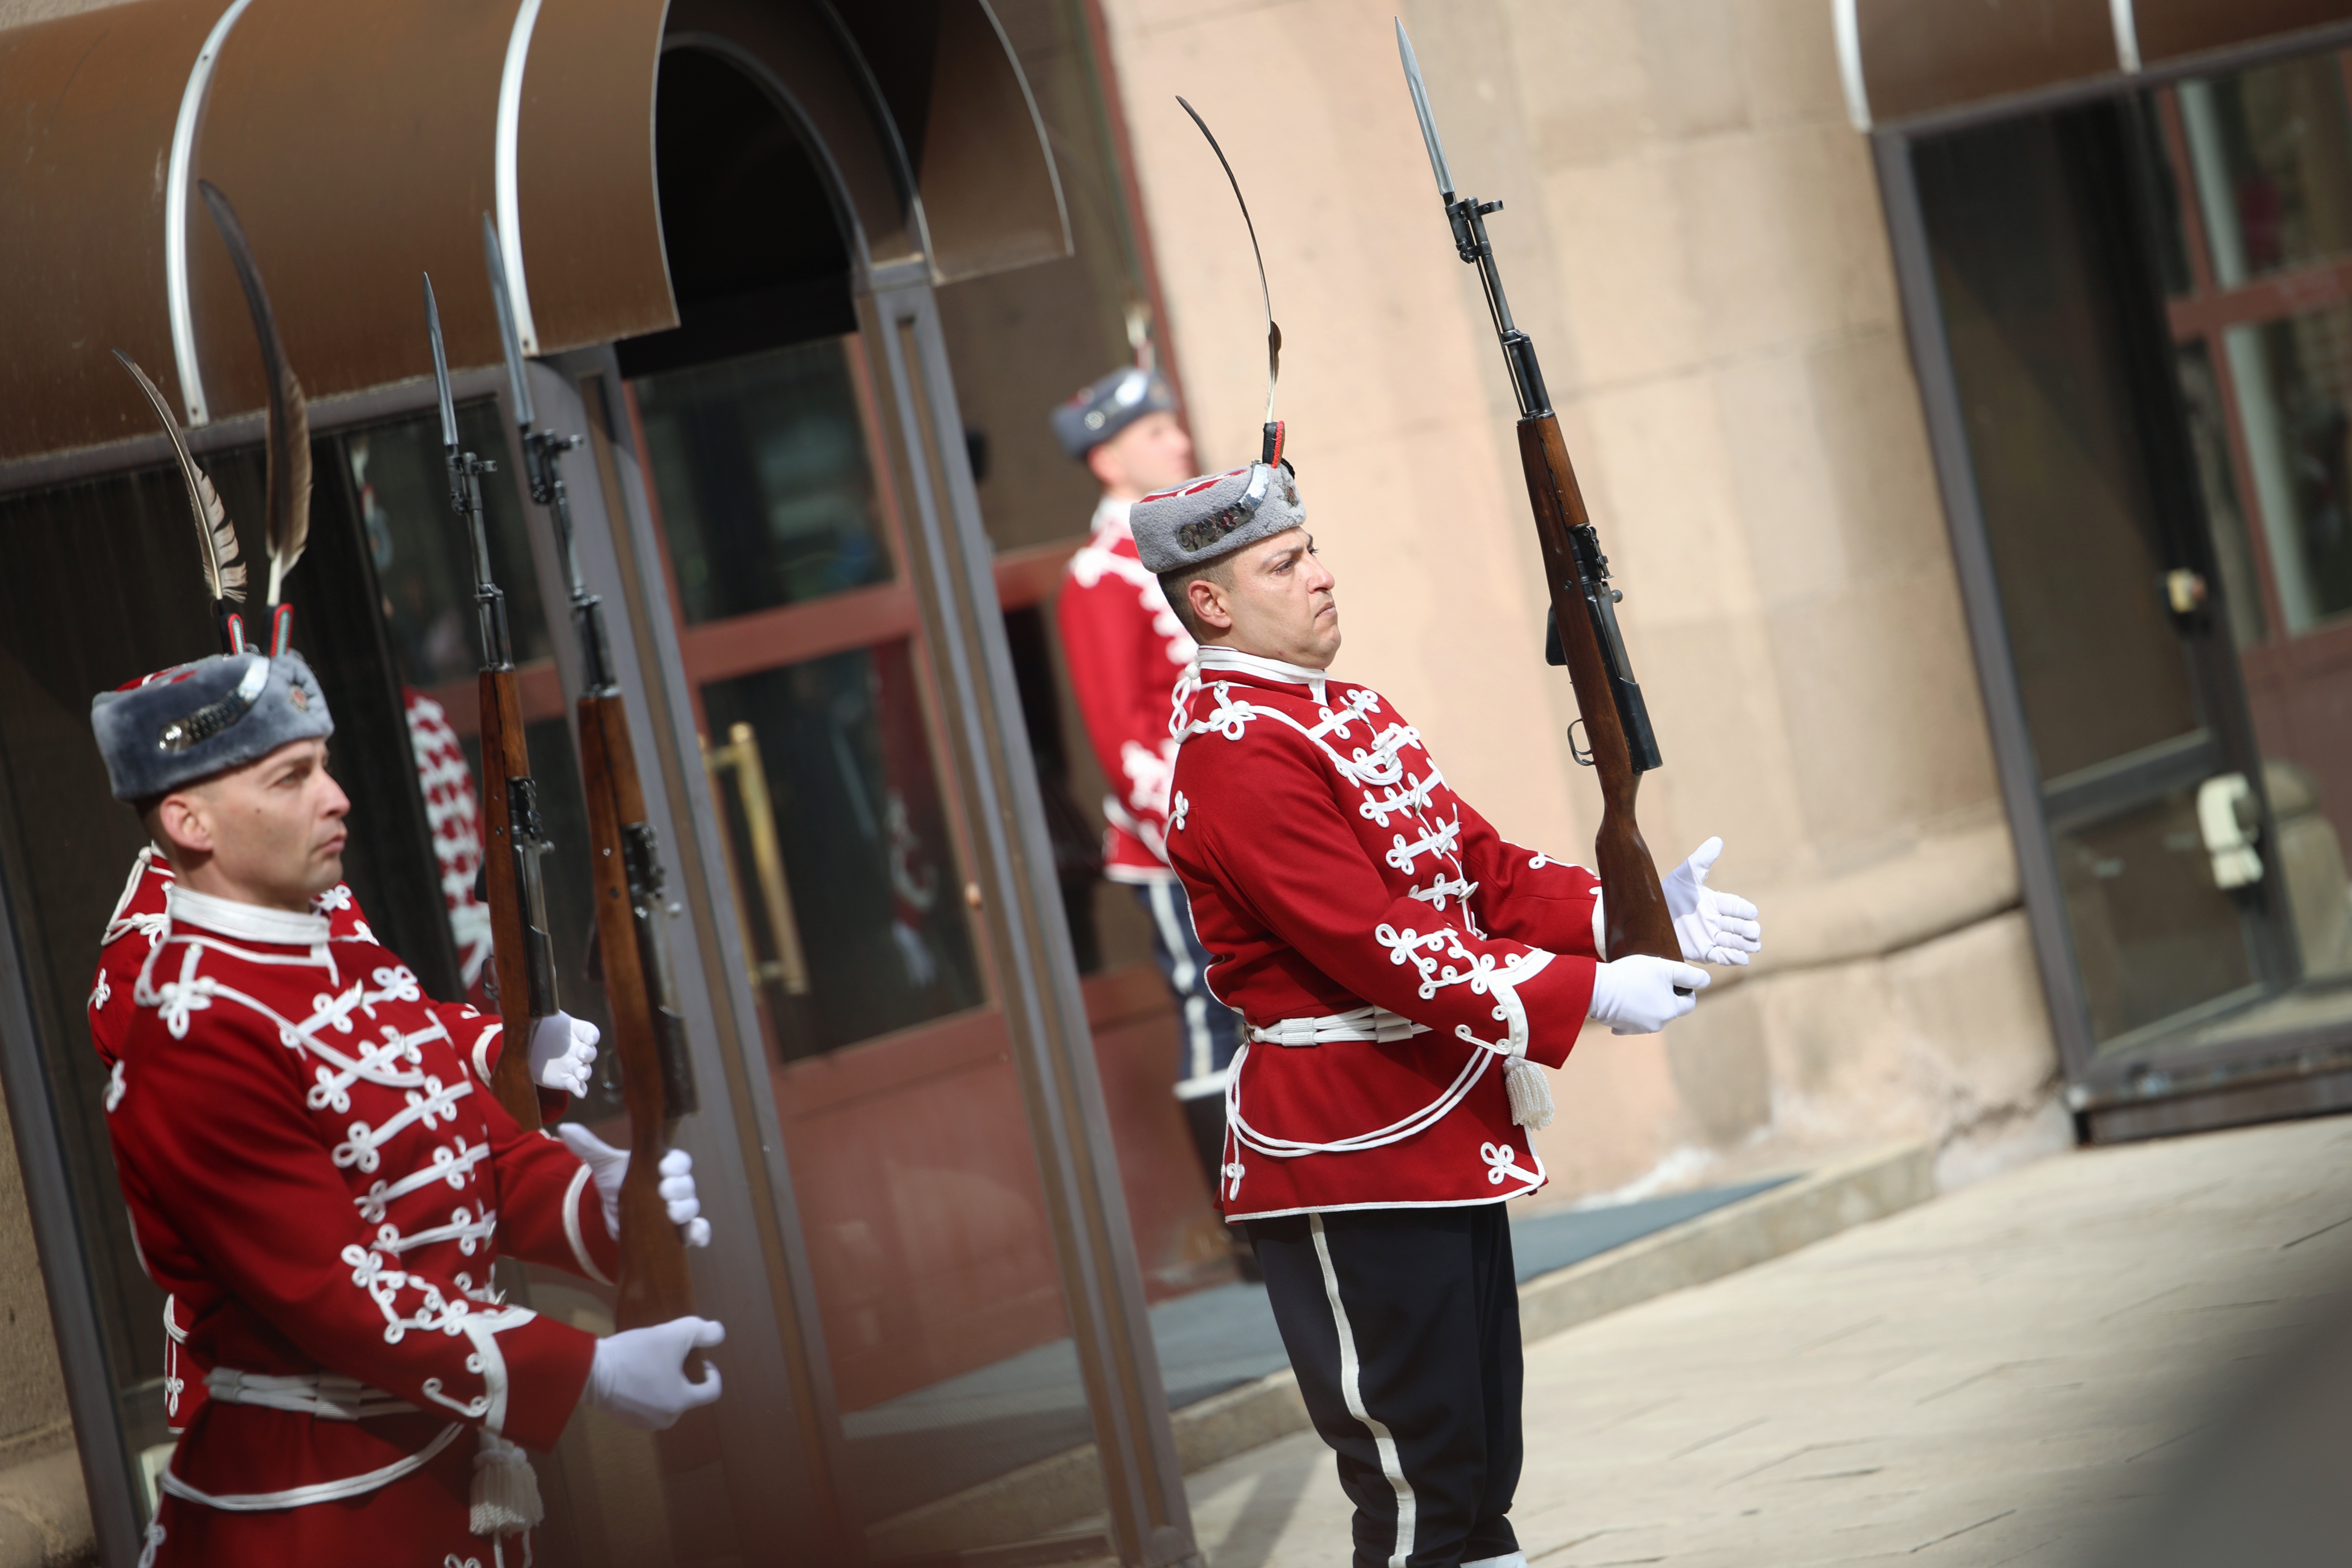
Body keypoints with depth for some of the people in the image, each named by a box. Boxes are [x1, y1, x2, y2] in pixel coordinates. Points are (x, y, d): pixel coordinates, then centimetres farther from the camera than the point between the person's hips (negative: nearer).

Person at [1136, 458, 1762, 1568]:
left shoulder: (1347, 713, 14)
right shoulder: (1234, 756, -17)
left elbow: (1482, 871, 13)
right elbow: (1376, 945, -23)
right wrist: (1582, 996, -22)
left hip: (1450, 1139, 10)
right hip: (1350, 1155, -10)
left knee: (1480, 1474, 14)